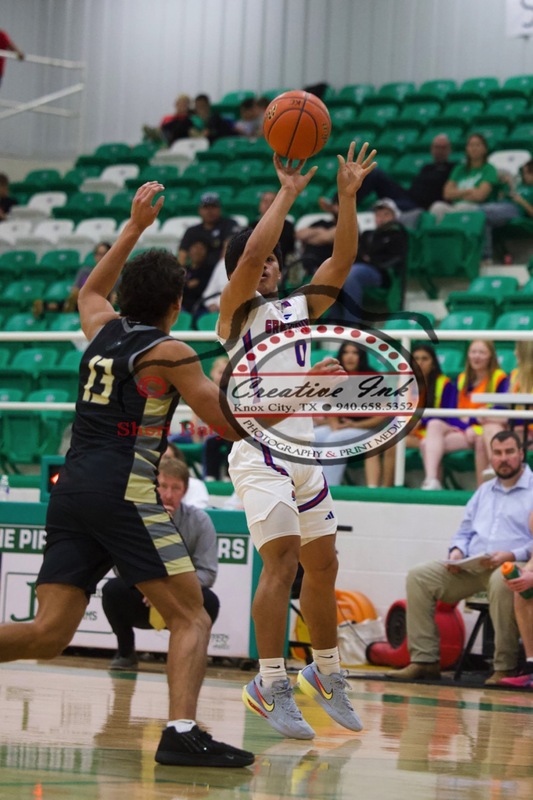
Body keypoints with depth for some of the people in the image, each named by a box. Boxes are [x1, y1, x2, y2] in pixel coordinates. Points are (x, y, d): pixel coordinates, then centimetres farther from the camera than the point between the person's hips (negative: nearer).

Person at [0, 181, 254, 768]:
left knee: (48, 634, 6)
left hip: (71, 489, 7)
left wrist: (135, 227, 45)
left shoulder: (101, 329, 16)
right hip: (124, 493, -7)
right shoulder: (168, 353, -1)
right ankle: (181, 733, -17)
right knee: (191, 619, -1)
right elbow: (233, 426, -1)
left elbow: (91, 289, 42)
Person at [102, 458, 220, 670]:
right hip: (142, 603, 0)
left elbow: (207, 573, -13)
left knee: (208, 601, -32)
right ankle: (125, 652, -4)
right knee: (113, 588, -30)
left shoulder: (199, 521, -8)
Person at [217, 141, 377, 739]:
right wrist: (288, 192, -11)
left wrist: (348, 196, 0)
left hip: (303, 452, 7)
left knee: (323, 565, 13)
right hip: (260, 452, -7)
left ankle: (325, 674, 27)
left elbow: (342, 261, 8)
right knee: (282, 560, -19)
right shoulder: (237, 309, 0)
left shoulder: (297, 308, 17)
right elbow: (253, 249, -17)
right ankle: (271, 686, -19)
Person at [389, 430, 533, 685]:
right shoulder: (484, 491, 26)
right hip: (470, 567, 7)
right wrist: (457, 551, 6)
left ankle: (505, 667, -33)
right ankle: (424, 660, -13)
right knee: (419, 576, -10)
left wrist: (511, 555, -21)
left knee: (501, 581, -42)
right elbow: (465, 532, 28)